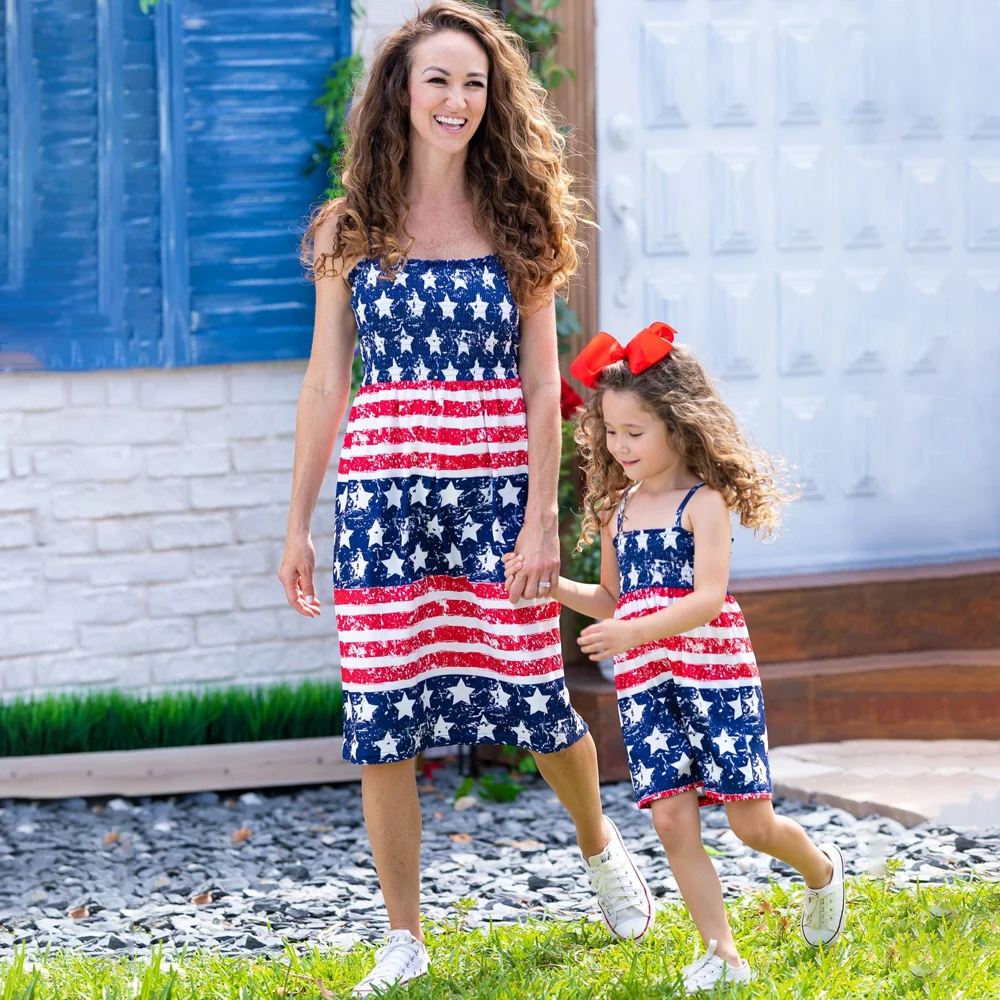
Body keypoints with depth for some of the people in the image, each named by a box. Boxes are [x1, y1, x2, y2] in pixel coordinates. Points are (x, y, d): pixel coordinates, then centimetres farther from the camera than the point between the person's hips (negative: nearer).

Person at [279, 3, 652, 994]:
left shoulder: (516, 222, 4)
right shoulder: (351, 228, 5)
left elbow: (542, 383, 2)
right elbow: (324, 383, 7)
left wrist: (542, 517, -6)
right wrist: (297, 526, 6)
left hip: (496, 490, -1)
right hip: (381, 490, 1)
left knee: (535, 704, 2)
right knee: (381, 726, 0)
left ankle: (599, 842, 35)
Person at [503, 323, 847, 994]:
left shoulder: (704, 502, -7)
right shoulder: (618, 510, 12)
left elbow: (709, 598, -18)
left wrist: (636, 632, -31)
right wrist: (549, 584, 7)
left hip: (714, 672, -5)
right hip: (644, 686, 5)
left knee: (750, 822, 0)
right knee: (673, 819, -5)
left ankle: (823, 870, 32)